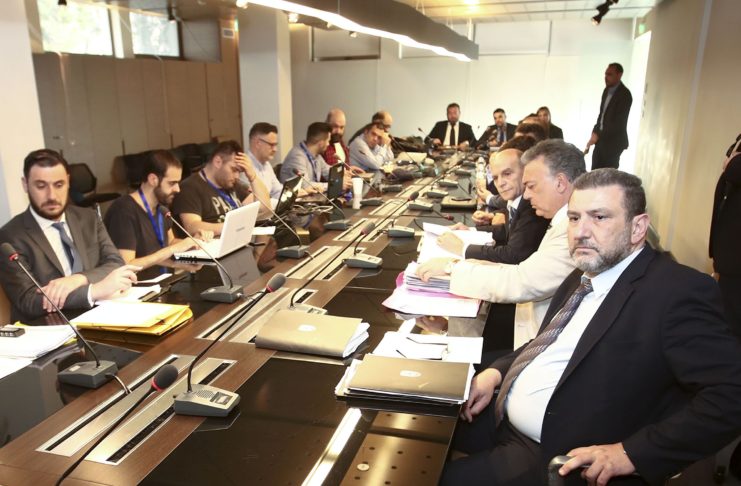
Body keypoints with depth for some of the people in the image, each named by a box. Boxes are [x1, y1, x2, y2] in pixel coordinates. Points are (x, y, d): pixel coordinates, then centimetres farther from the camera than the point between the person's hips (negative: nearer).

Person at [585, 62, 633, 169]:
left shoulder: (625, 94, -14)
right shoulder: (607, 90, 11)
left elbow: (619, 122, -19)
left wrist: (598, 135, -21)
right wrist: (595, 132, 6)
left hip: (614, 142, -7)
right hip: (601, 140, 7)